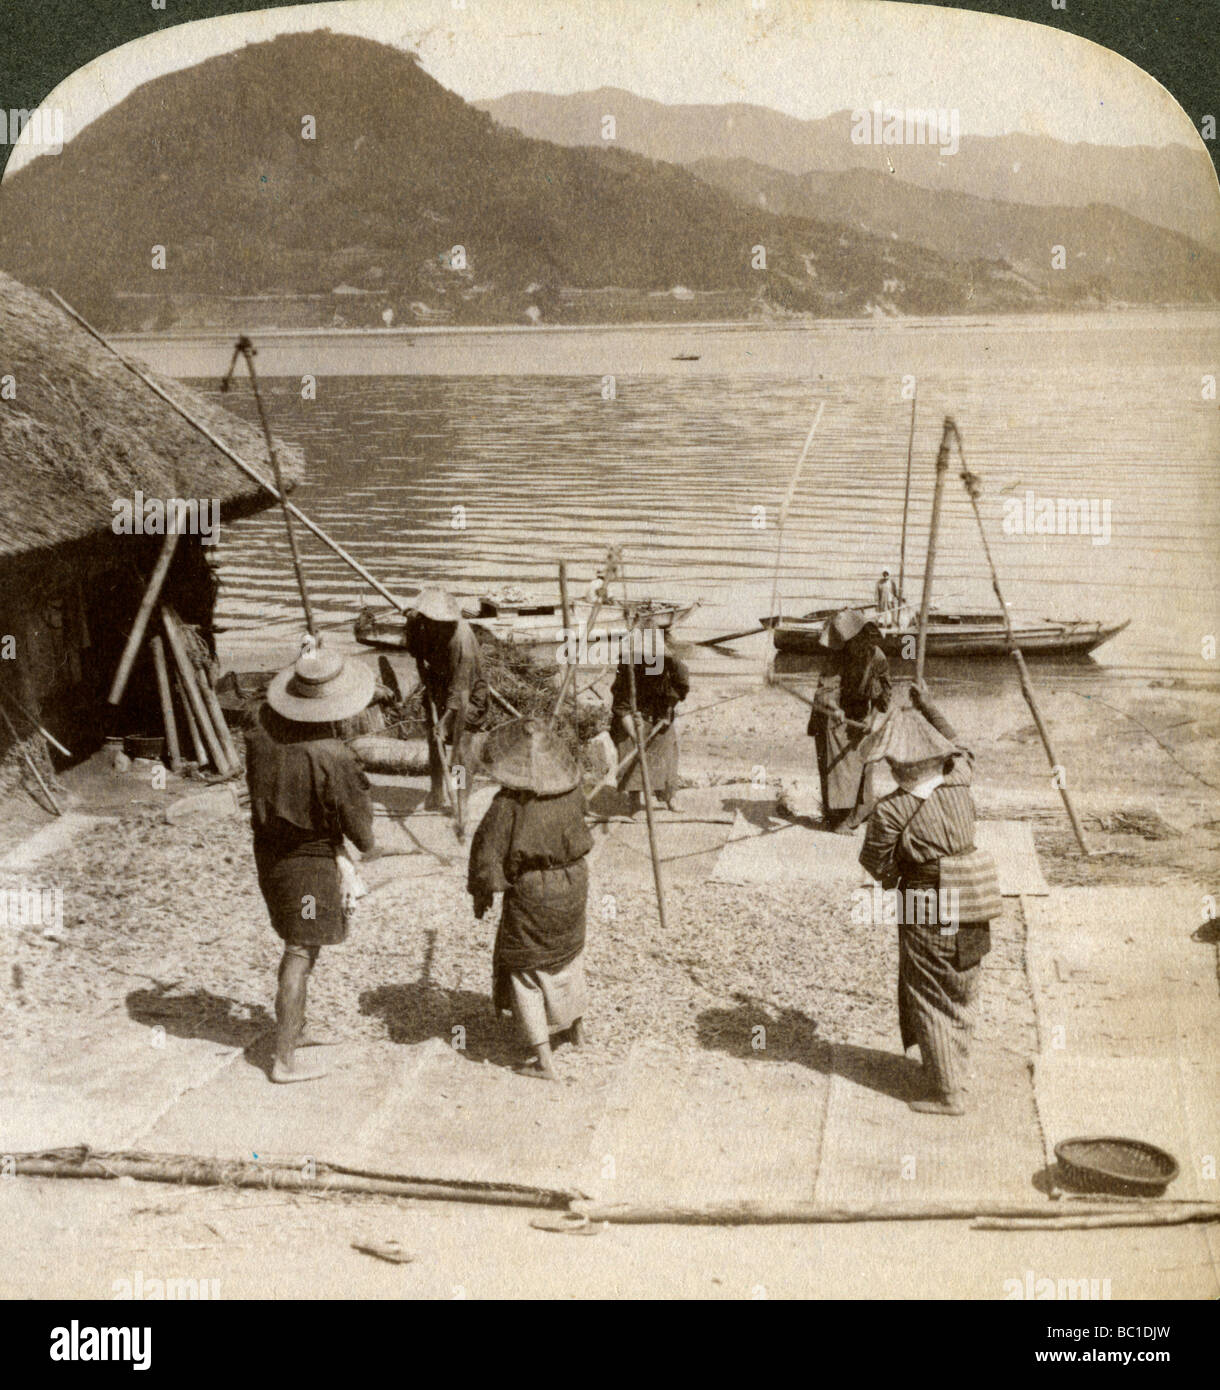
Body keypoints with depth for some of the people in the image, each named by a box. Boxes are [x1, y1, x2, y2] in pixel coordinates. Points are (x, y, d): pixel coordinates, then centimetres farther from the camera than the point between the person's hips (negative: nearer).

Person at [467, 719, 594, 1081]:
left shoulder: (509, 802, -24)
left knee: (525, 968, 9)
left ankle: (542, 1058, 6)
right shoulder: (572, 790, -9)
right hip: (573, 884, 5)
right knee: (568, 952, 28)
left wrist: (481, 893, -5)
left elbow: (487, 850, -19)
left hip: (530, 892, -5)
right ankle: (575, 1026, 45)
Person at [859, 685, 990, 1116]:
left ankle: (948, 1092, 15)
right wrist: (929, 708, 23)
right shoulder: (960, 786, -7)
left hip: (926, 915, -6)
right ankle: (954, 1065, 41)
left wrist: (893, 881, 13)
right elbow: (958, 750, 16)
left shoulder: (891, 811, -22)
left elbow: (875, 862, -9)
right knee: (962, 994, 23)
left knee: (932, 1001, 8)